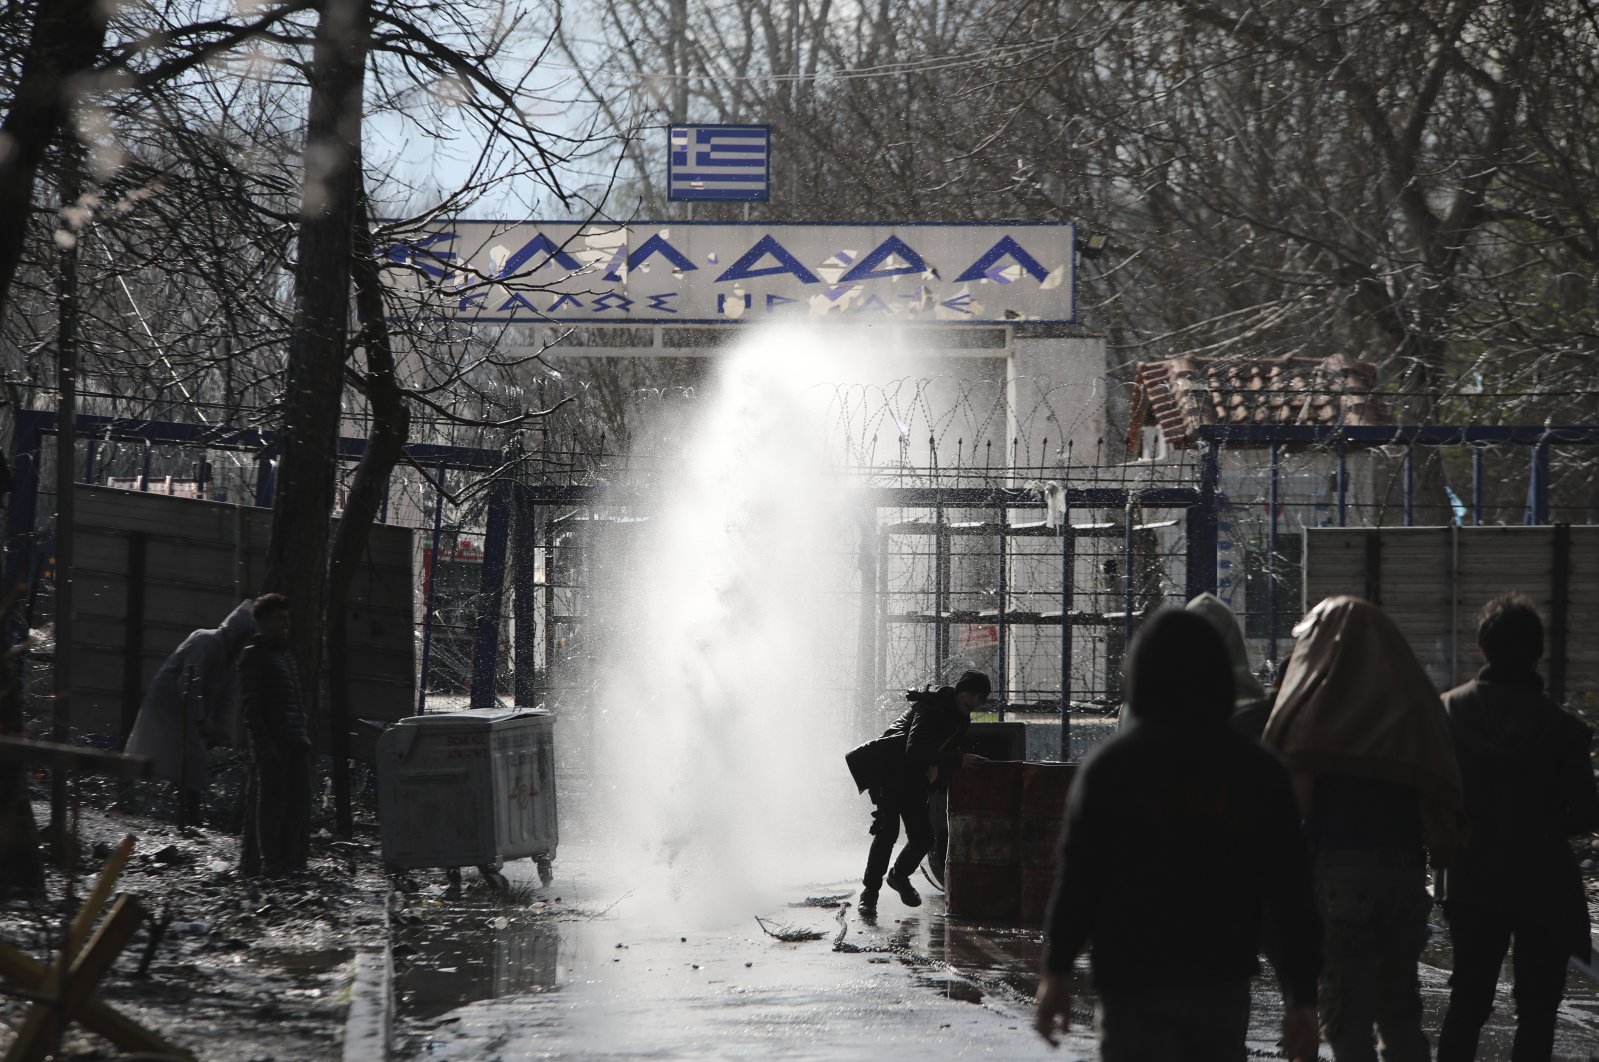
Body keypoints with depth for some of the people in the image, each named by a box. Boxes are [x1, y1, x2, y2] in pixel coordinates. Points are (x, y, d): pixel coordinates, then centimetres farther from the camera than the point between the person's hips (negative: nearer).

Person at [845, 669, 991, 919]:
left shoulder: (961, 719, 6)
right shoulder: (929, 709, -22)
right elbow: (915, 750, -33)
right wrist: (957, 760, -38)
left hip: (914, 779, 8)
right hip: (888, 773, -8)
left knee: (923, 837, 2)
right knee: (887, 830, -20)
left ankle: (899, 875, 31)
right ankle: (869, 892, -14)